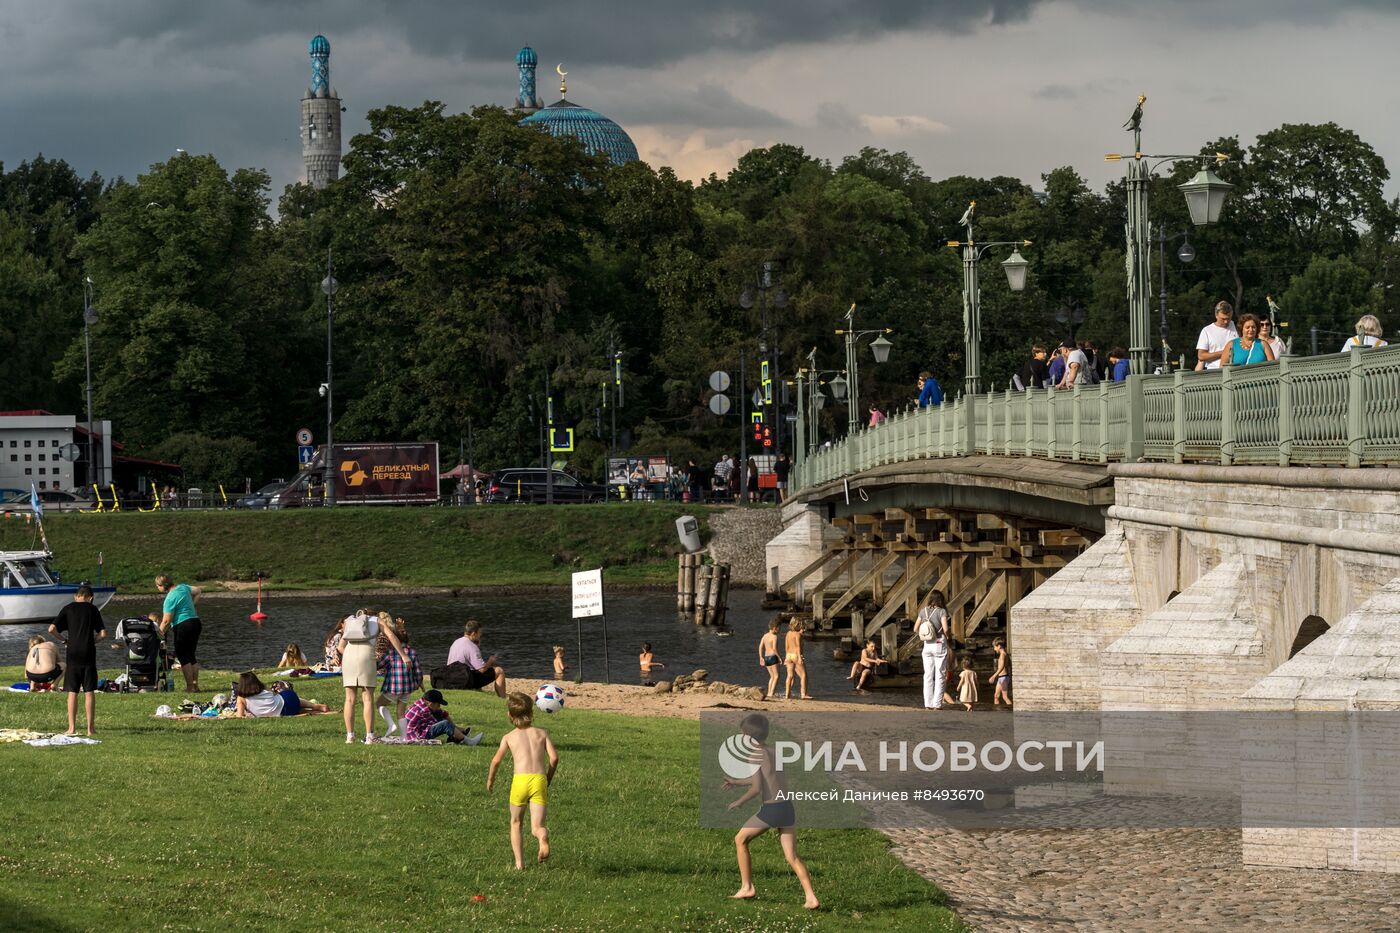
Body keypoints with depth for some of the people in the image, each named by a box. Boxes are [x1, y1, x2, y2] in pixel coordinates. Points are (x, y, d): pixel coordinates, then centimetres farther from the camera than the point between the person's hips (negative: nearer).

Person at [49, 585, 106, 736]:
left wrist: (64, 639, 8)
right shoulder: (92, 609, 1)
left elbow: (52, 629, -6)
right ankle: (90, 728, 5)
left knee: (72, 692, 6)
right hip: (89, 655, -1)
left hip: (72, 655, 1)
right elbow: (103, 633, -4)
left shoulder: (68, 609, 2)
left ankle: (72, 727, 4)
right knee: (89, 692, 5)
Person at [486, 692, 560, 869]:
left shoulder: (509, 737, 13)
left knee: (516, 823, 19)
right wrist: (549, 779, 19)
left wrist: (490, 779, 20)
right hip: (539, 779, 1)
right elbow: (554, 757, 5)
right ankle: (543, 837, -38)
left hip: (520, 780, -1)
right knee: (536, 826, -2)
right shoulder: (542, 733, 16)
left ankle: (519, 862, 12)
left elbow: (496, 760, 3)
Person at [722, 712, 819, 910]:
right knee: (792, 856, 7)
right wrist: (737, 783, 44)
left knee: (740, 840, 16)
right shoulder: (772, 751, 15)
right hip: (787, 808, 7)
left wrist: (739, 802, 1)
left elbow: (756, 788, -16)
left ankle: (747, 887, 17)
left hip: (770, 810, -7)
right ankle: (811, 897, -7)